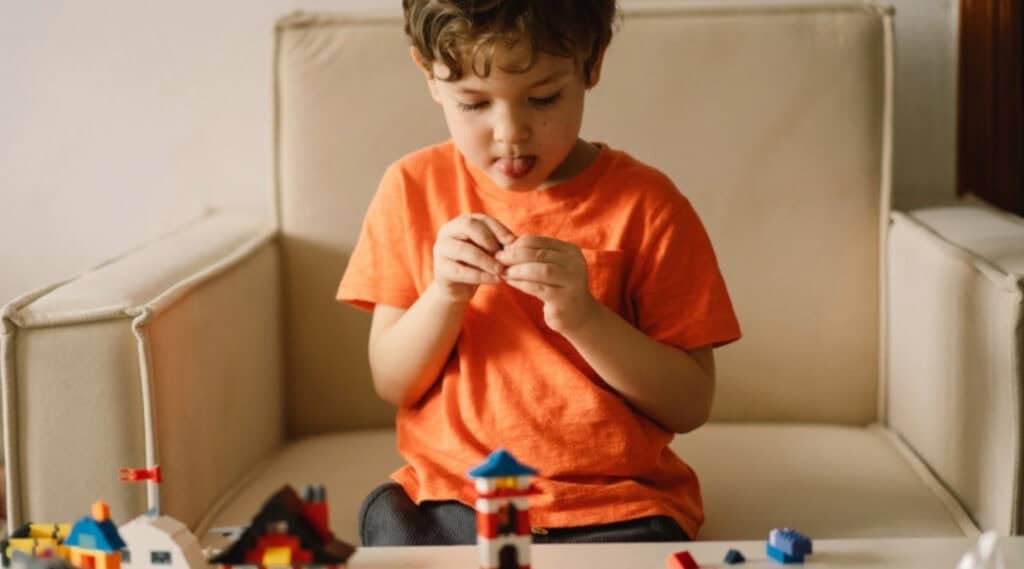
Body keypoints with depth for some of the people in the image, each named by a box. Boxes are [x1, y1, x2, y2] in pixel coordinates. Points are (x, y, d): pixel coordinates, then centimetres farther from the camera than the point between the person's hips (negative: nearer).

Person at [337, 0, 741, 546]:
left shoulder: (644, 204, -4)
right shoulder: (413, 188, 2)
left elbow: (690, 405, -6)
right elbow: (392, 383, 3)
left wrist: (583, 317, -20)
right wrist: (444, 295, -15)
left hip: (613, 506, -2)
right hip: (451, 495, 3)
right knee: (389, 520, -27)